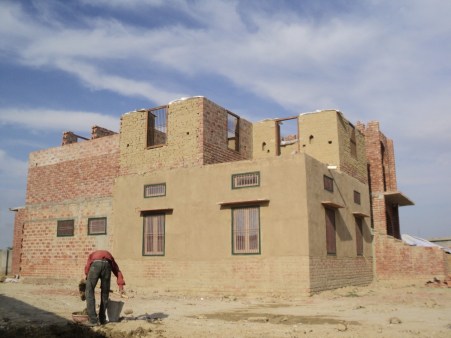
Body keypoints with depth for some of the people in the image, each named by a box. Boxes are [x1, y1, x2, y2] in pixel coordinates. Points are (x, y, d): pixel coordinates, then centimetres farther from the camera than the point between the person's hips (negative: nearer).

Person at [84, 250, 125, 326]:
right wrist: (121, 285, 16)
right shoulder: (108, 255, 41)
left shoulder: (92, 255, 41)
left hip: (95, 264, -2)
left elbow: (87, 268, 17)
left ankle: (93, 320, 4)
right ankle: (102, 319, 26)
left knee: (89, 292, 9)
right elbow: (117, 271, 25)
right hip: (107, 265, 2)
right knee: (105, 293, 19)